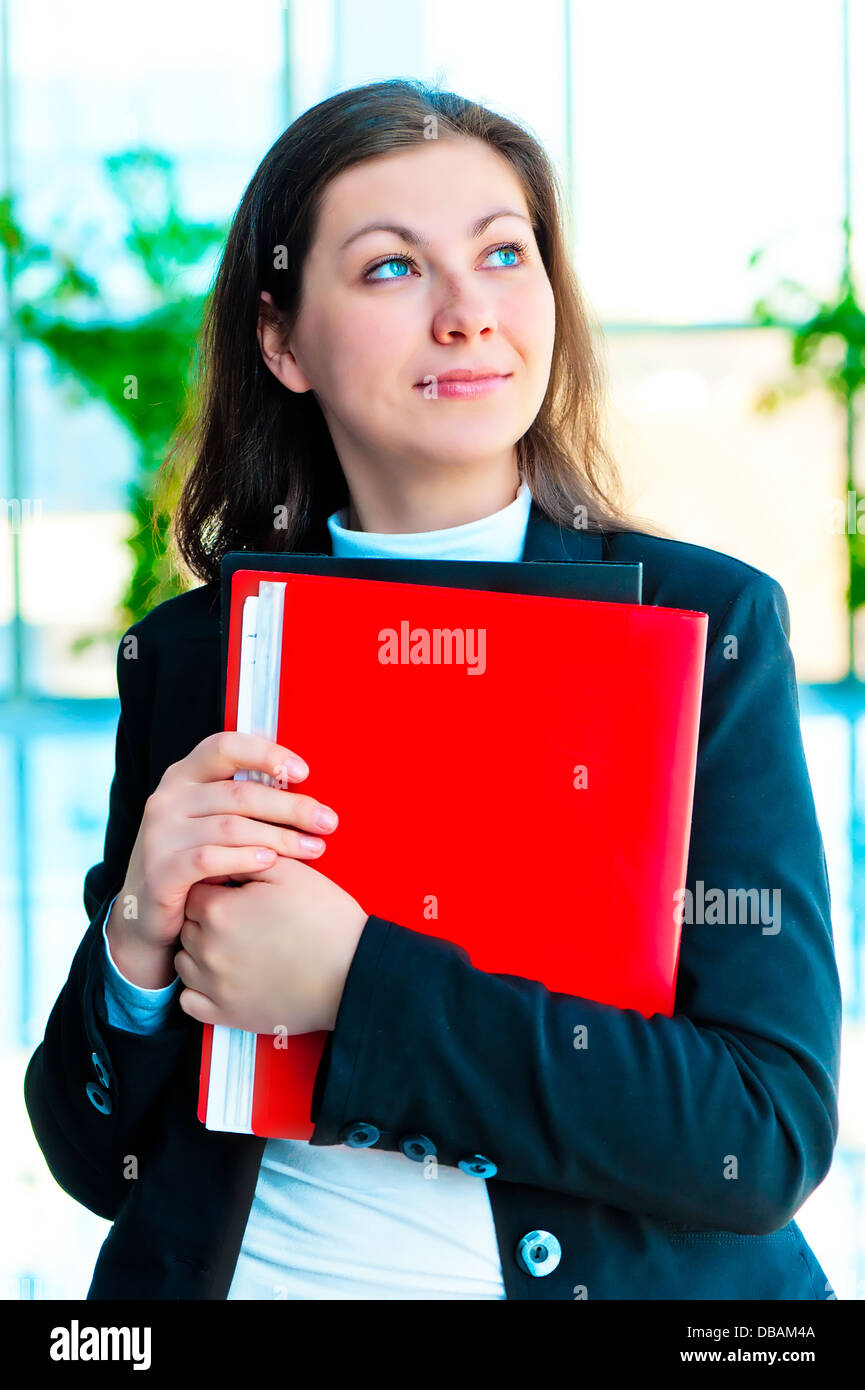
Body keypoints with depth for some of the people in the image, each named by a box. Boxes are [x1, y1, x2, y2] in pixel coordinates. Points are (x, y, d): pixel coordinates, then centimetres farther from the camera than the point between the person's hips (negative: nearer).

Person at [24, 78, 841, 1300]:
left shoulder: (712, 625, -1)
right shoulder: (187, 659, 5)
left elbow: (774, 1133, -10)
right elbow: (98, 1164, 8)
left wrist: (355, 986, -14)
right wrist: (137, 948, -11)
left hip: (626, 1276, -1)